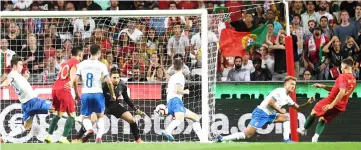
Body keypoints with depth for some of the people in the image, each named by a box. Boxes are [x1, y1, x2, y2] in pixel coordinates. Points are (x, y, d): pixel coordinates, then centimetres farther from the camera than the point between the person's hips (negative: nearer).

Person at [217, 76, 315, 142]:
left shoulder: (287, 98, 16)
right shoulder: (279, 91, -11)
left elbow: (298, 108, 23)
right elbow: (270, 102, -22)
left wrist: (307, 103, 8)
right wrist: (280, 110, -10)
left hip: (269, 115, 9)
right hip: (260, 113, -9)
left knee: (286, 117, 5)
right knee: (247, 134, -17)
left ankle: (286, 140, -1)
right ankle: (222, 139, -14)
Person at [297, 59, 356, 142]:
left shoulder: (343, 77, -16)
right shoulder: (353, 80, 12)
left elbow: (342, 92, -27)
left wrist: (332, 105, -28)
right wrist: (322, 86, 18)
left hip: (331, 101, -7)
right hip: (341, 106, 7)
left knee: (314, 112, 16)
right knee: (323, 119, 17)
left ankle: (304, 129, 28)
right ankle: (316, 136, -2)